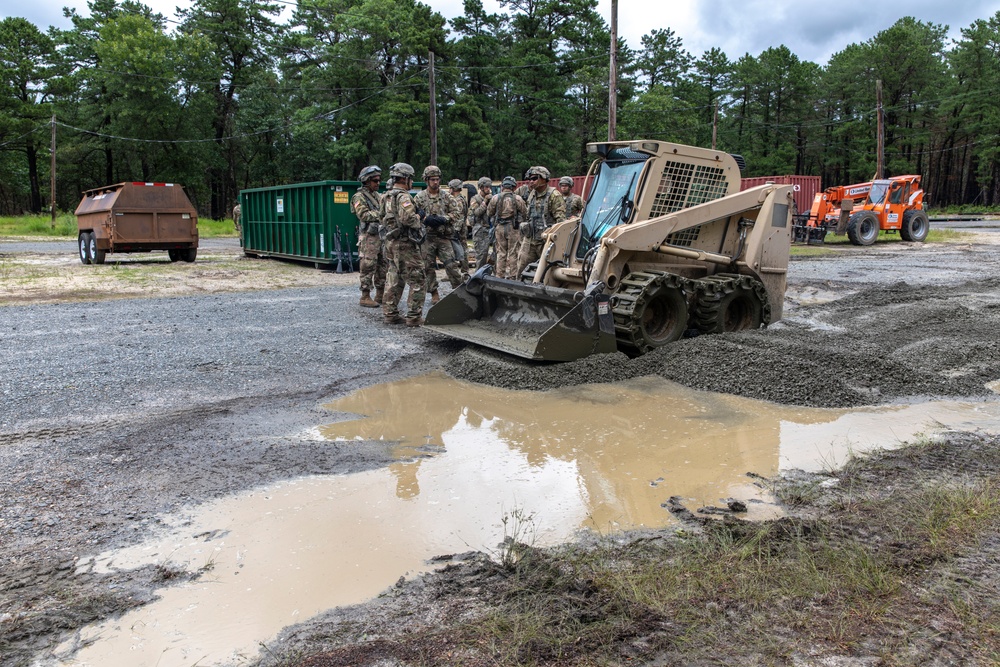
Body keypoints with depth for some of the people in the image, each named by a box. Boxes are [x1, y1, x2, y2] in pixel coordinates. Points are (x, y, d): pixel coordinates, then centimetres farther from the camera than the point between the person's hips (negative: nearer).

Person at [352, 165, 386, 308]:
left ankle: (380, 295, 19)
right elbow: (364, 215, -18)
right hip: (369, 237, -8)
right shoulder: (359, 197, -7)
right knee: (368, 267, -5)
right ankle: (365, 297, 0)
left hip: (382, 236, 8)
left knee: (383, 266, 10)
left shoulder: (377, 196, 17)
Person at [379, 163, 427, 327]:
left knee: (394, 280, 14)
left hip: (392, 243, 9)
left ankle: (390, 314, 18)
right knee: (417, 281, -3)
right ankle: (414, 317, -3)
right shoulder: (403, 196, -16)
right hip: (406, 244, -9)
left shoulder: (386, 197, 13)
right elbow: (407, 218, -29)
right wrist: (418, 220, -8)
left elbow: (382, 217, 18)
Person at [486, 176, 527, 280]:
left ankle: (500, 276, 9)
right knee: (512, 253, 3)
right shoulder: (518, 199, -5)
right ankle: (512, 277, 4)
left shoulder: (495, 198, -2)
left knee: (500, 253, 8)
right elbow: (525, 214, 1)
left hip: (499, 228, 2)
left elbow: (489, 213, 7)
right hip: (513, 228, -1)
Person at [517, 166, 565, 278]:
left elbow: (560, 219, -13)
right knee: (520, 267, 4)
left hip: (545, 240, -7)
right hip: (529, 239, 7)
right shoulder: (531, 194, 14)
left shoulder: (554, 196, -9)